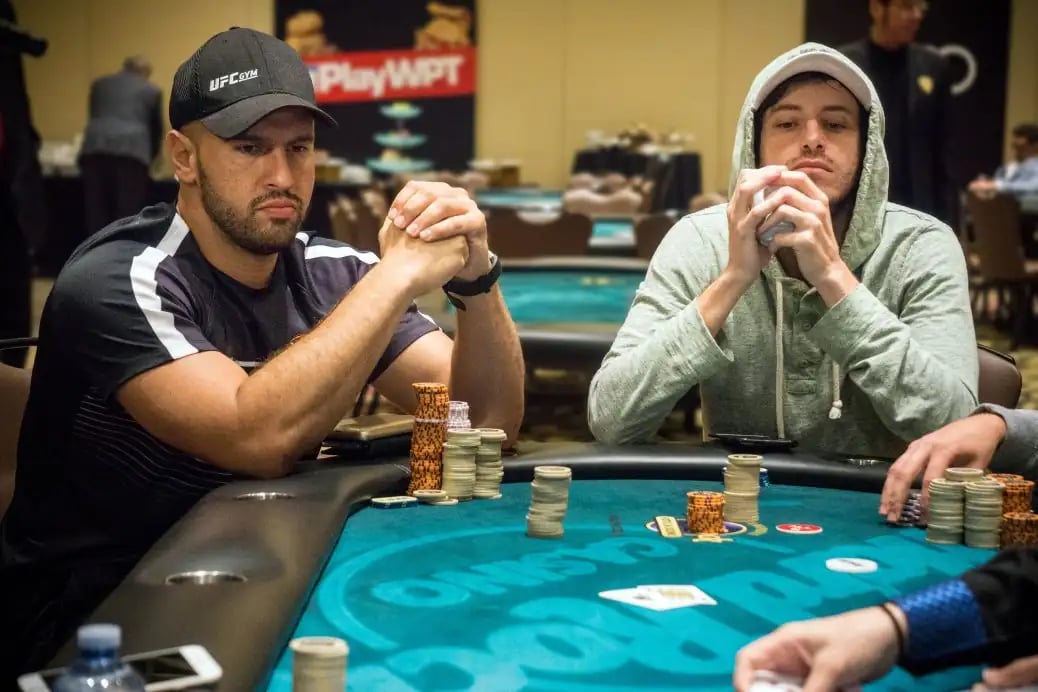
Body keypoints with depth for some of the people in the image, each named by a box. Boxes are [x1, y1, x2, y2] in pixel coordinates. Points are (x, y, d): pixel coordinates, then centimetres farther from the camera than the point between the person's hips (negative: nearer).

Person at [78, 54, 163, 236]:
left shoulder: (100, 83, 28)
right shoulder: (152, 91, 21)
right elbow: (157, 129, 28)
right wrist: (150, 158, 44)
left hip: (95, 148, 3)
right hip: (131, 150, -2)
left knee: (96, 215, 7)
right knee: (128, 217, 0)